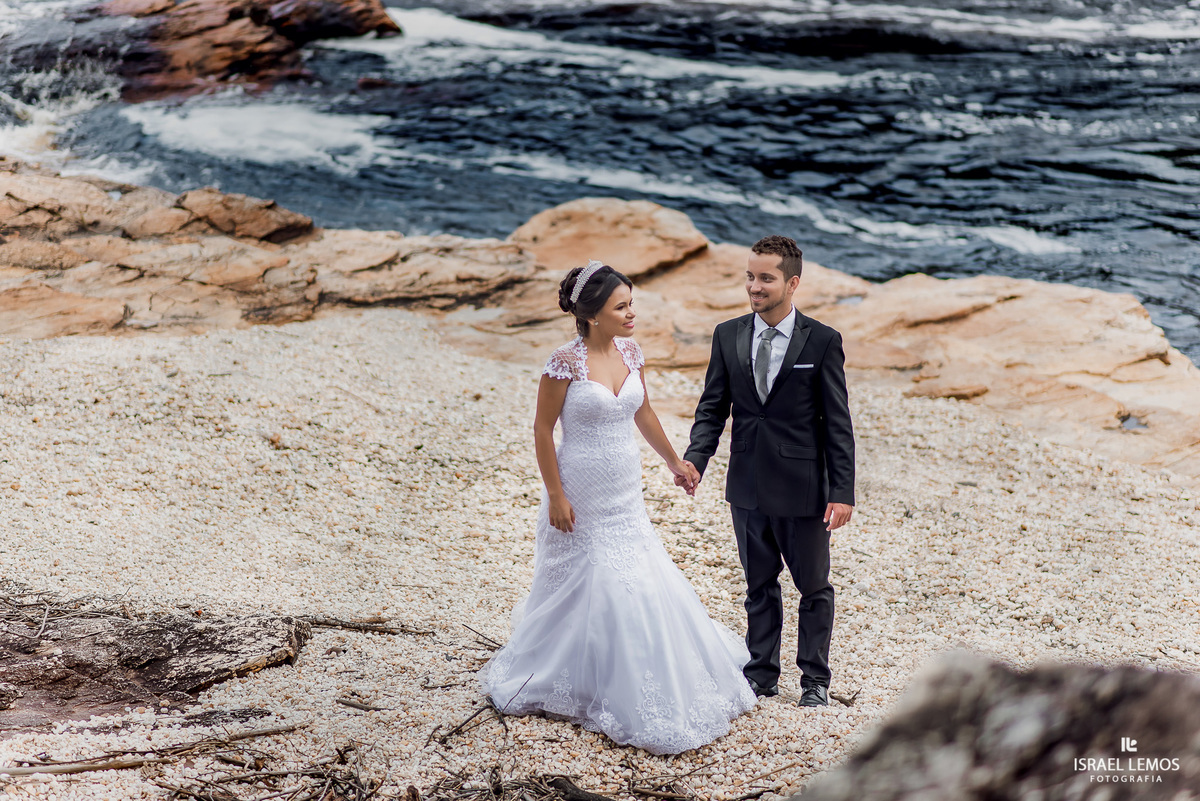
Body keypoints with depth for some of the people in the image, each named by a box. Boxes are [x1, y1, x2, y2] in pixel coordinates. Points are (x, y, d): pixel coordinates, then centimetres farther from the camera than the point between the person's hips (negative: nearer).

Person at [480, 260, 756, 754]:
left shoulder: (631, 352, 0)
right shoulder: (566, 363, -19)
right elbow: (542, 430, -13)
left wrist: (674, 460, 19)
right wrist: (555, 496, -13)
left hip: (626, 496, 6)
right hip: (581, 500, -6)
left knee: (642, 587, 10)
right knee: (584, 591, 6)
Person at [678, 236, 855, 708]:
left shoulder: (822, 342, -9)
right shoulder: (728, 336, 1)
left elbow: (838, 423, -8)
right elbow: (712, 408, 4)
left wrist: (842, 491, -12)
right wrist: (695, 460, -13)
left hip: (803, 488, -3)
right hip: (748, 488, 3)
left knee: (813, 586, 10)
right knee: (759, 585, 16)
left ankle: (814, 679, 25)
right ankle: (762, 674, 29)